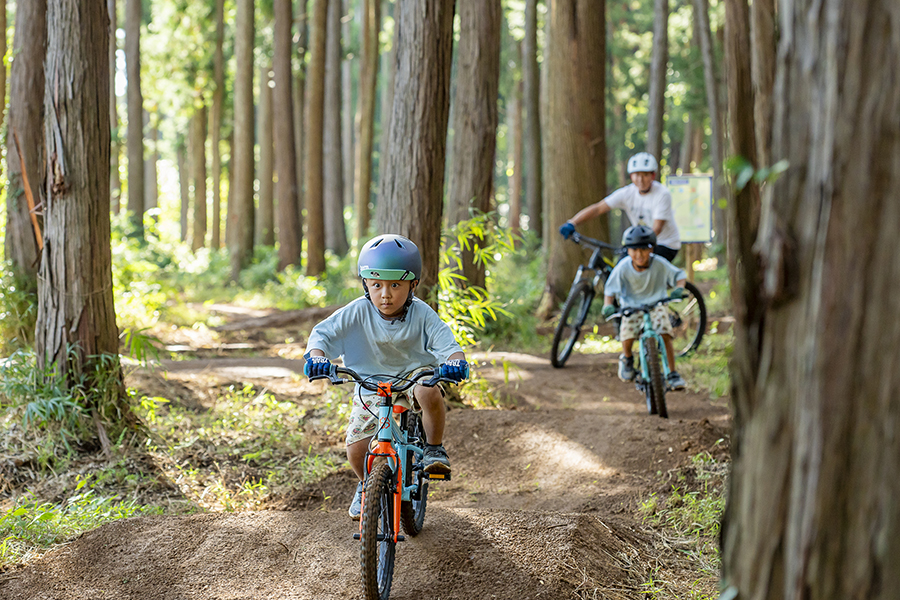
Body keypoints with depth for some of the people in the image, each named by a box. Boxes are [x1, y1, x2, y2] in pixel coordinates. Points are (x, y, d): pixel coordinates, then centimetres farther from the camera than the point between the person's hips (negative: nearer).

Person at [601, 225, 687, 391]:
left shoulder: (660, 264, -17)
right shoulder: (623, 267, -17)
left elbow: (680, 275, -3)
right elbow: (610, 290, -8)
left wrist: (679, 288, -25)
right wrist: (608, 306, -27)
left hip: (656, 304, 0)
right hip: (631, 306, 0)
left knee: (665, 334, -23)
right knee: (627, 335, -23)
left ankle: (672, 374, -8)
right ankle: (627, 358, 15)